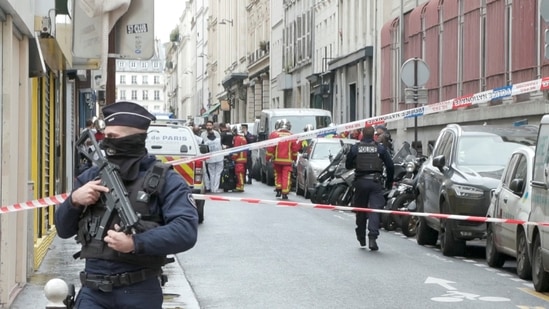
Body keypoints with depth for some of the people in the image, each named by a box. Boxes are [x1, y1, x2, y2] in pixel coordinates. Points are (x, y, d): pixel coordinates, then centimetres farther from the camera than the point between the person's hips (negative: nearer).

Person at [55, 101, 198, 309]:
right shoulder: (91, 177, 10)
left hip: (140, 292, -3)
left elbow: (186, 231, -17)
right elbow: (63, 230, 15)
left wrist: (136, 243, -27)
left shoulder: (164, 179, -5)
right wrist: (74, 200, -6)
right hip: (93, 292, 3)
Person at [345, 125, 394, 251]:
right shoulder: (380, 148, 1)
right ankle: (372, 237, -18)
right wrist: (389, 181, 15)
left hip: (360, 182, 1)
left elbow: (348, 165, 11)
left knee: (360, 209, 15)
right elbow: (390, 166, 2)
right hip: (375, 182, -1)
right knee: (375, 210, -4)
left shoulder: (355, 148, 2)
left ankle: (361, 237, 25)